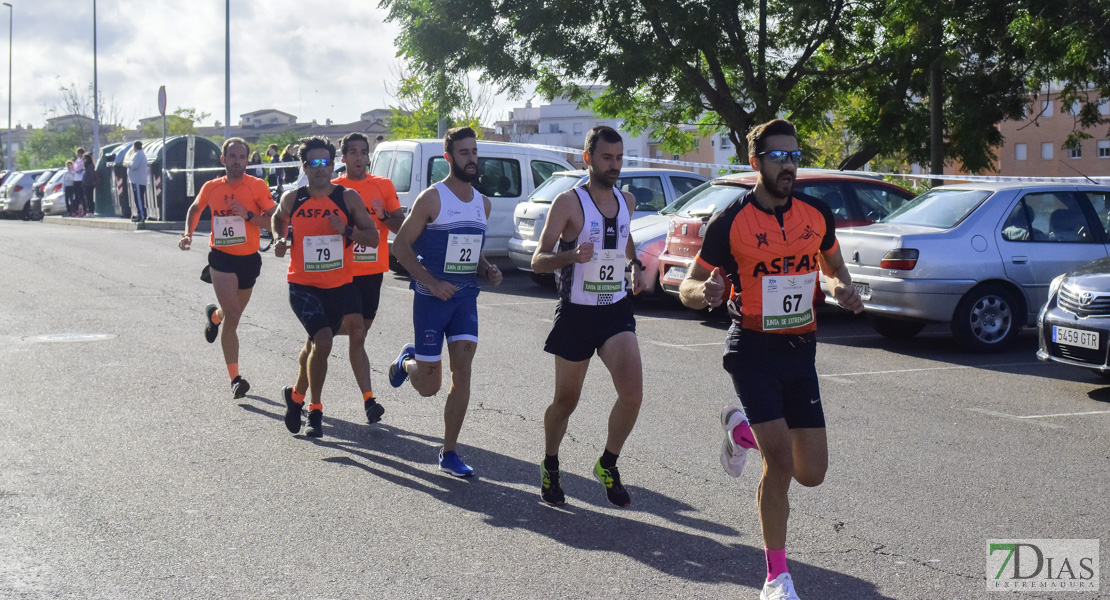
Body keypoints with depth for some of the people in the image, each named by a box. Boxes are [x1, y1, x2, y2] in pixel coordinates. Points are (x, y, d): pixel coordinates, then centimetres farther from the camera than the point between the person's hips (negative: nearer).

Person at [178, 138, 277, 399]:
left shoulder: (257, 186, -5)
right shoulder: (211, 188, 2)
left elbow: (273, 222, -9)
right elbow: (194, 209, 22)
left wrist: (248, 215, -22)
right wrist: (188, 233, 7)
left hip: (249, 258, 1)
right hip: (221, 257, -1)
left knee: (233, 314, 20)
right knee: (232, 318, -14)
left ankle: (214, 315, 58)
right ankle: (235, 378, -10)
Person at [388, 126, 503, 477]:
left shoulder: (483, 203, 9)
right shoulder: (432, 199, -10)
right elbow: (401, 246, -9)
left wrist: (487, 270, 2)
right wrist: (432, 282, -18)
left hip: (466, 297, 5)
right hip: (431, 298, -4)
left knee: (462, 375, -5)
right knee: (429, 385, 2)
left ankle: (449, 453, 5)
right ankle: (407, 361, 39)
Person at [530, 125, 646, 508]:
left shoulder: (627, 201, 7)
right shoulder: (568, 203, -10)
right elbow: (538, 261, -13)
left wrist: (636, 266, 12)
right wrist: (572, 255, -32)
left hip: (617, 310, 4)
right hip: (576, 313, -4)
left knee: (632, 393, -15)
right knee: (566, 400, 9)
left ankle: (608, 465, 8)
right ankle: (550, 468, 34)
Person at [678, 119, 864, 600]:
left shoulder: (817, 215, 2)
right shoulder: (730, 221, -10)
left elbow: (833, 265, 20)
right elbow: (689, 285, -4)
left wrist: (842, 288, -3)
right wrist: (704, 293, -28)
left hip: (801, 350, 5)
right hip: (753, 349, -4)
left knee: (812, 473, 4)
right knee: (780, 461, -15)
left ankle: (743, 428, 35)